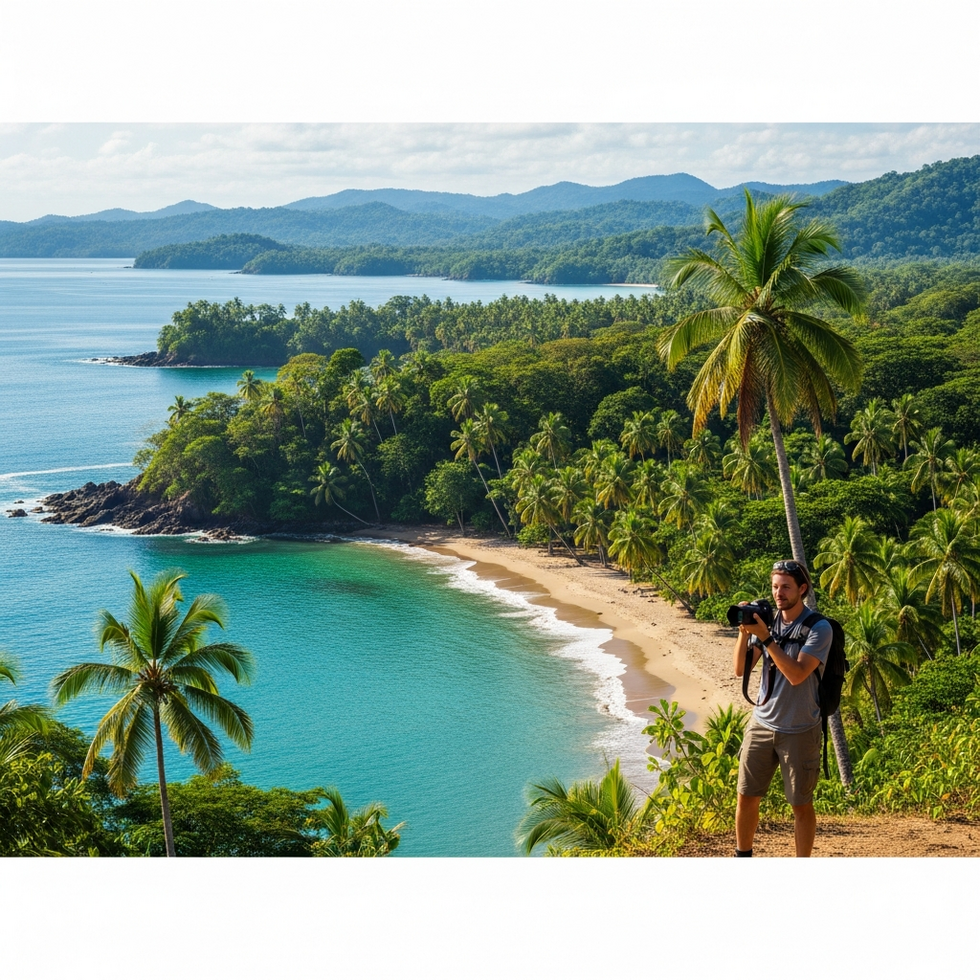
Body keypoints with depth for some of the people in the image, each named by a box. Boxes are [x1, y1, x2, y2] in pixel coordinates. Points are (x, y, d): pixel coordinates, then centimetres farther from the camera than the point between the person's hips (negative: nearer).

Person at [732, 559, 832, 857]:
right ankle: (742, 857, 30)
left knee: (801, 805, 7)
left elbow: (797, 674, -24)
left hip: (800, 731, -5)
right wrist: (744, 631, -14)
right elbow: (740, 668, 0)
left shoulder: (819, 629, -13)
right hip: (761, 724, 5)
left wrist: (765, 637, -25)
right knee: (746, 797, 12)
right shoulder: (767, 620, 2)